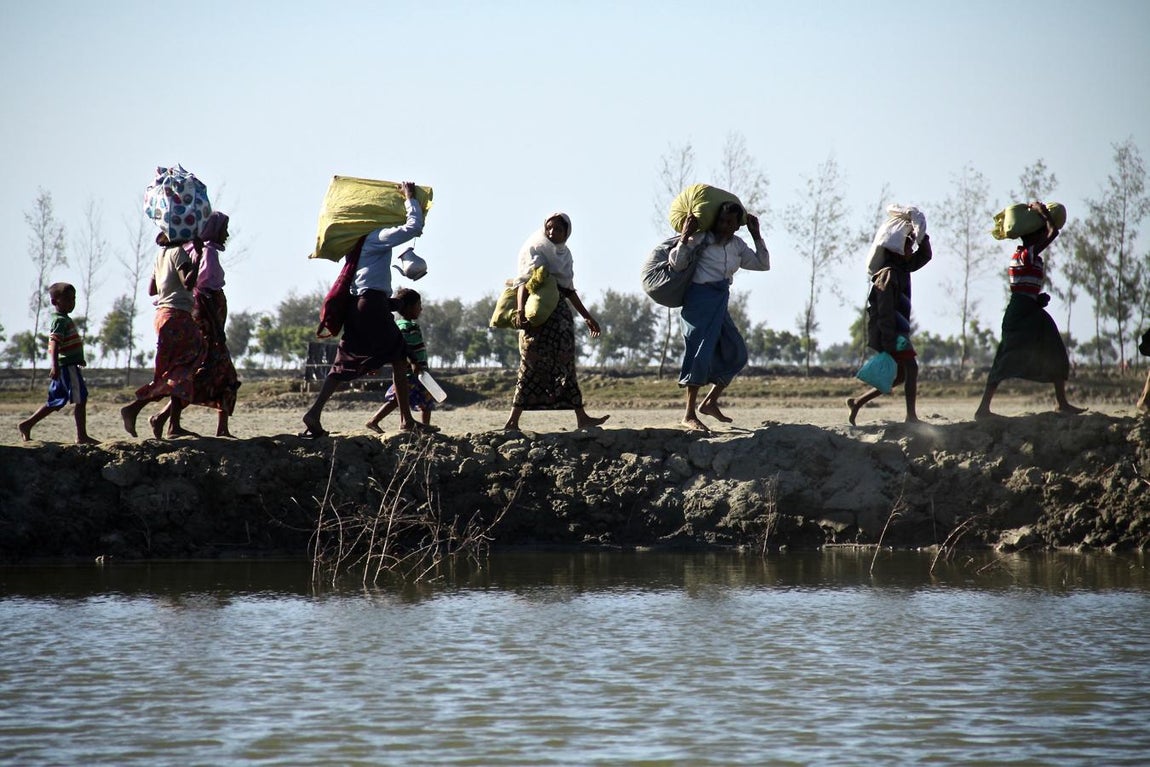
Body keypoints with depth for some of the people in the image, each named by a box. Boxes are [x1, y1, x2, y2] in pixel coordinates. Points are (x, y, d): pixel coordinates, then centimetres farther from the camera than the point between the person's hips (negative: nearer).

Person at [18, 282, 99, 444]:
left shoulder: (65, 320, 19)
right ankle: (82, 436, -6)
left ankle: (27, 424, 13)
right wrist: (55, 366, -31)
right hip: (68, 366, -10)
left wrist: (79, 359, 40)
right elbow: (55, 344, -22)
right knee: (81, 399, -7)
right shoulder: (60, 320, -12)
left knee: (55, 402, 12)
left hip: (67, 366, 10)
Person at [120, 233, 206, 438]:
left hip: (163, 313, 9)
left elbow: (151, 290, 20)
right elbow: (188, 283, -21)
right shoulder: (179, 252, -9)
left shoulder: (161, 255, 16)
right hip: (177, 315, -9)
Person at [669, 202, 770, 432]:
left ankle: (710, 402, 19)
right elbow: (677, 264, -12)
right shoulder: (701, 239, -6)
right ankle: (689, 415, -14)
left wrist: (756, 235, 14)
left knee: (736, 354, 9)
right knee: (701, 352, -14)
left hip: (719, 305, 8)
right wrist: (685, 237, -22)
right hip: (700, 299, -8)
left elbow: (763, 264, 20)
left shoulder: (737, 246, 13)